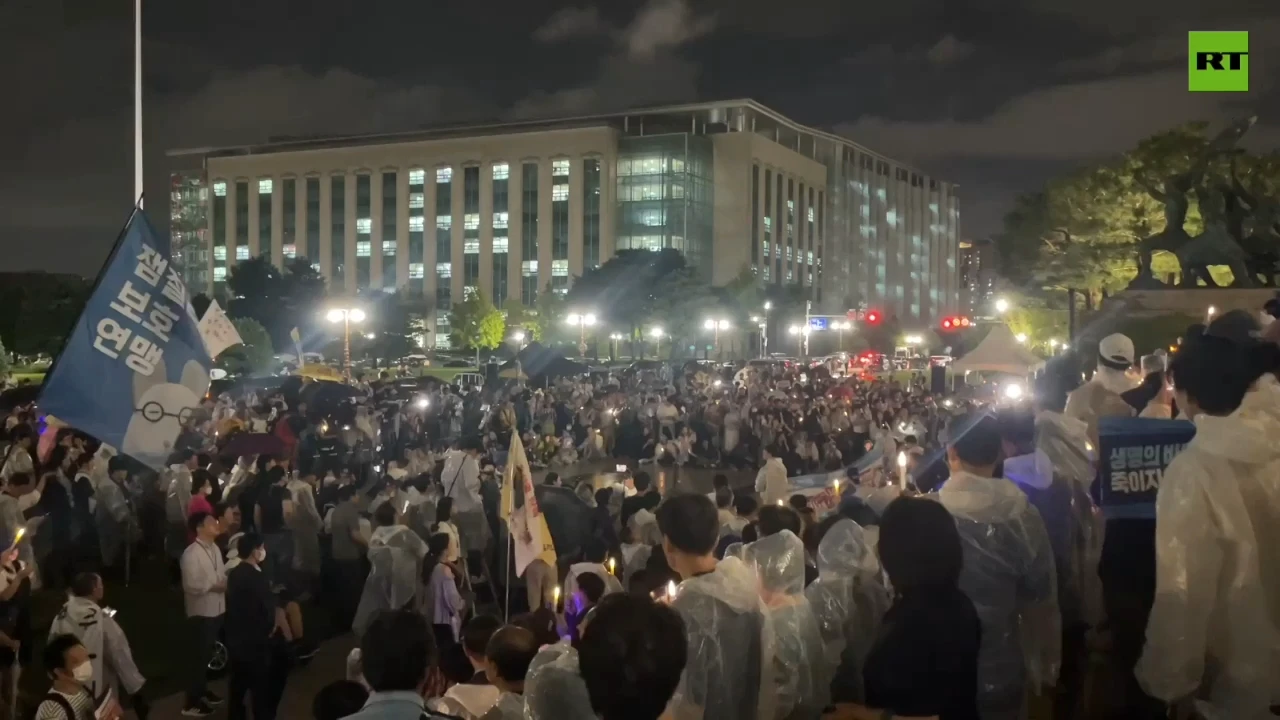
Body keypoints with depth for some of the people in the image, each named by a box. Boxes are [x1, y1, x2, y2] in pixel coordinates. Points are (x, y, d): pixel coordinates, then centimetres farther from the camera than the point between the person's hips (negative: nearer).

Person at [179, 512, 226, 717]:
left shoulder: (215, 548, 7)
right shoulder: (191, 553, -20)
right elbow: (191, 585, -24)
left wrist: (226, 582, -8)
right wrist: (214, 586, -19)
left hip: (217, 609, 8)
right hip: (201, 612, -8)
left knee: (207, 653, 21)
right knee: (198, 655, 2)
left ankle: (202, 691, 36)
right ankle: (191, 702, 14)